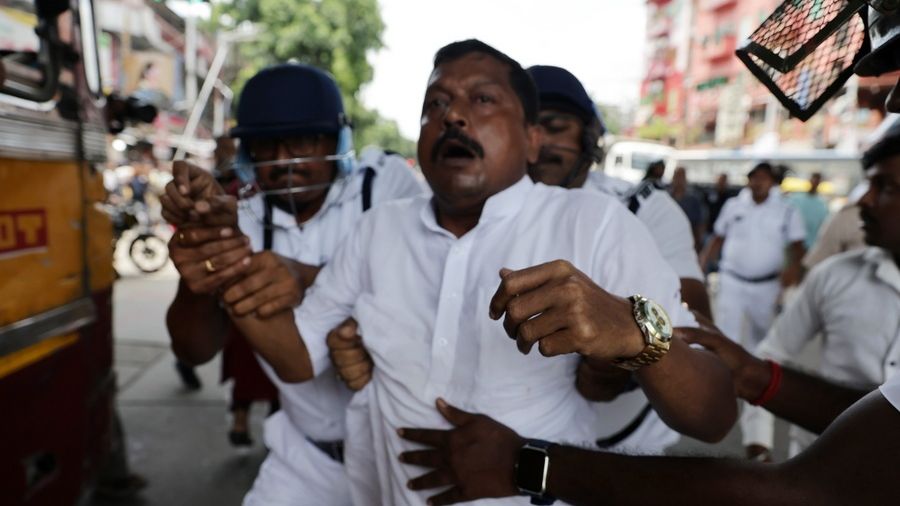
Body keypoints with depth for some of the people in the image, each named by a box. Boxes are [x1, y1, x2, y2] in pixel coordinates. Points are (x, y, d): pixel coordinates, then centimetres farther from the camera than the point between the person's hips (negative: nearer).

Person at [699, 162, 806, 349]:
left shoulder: (786, 211, -2)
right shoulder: (733, 205, 2)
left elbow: (797, 246, 0)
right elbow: (718, 239, 8)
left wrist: (793, 267, -19)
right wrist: (702, 262, -4)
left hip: (766, 284, 1)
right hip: (732, 280, 0)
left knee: (761, 331, 18)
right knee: (726, 330, -7)